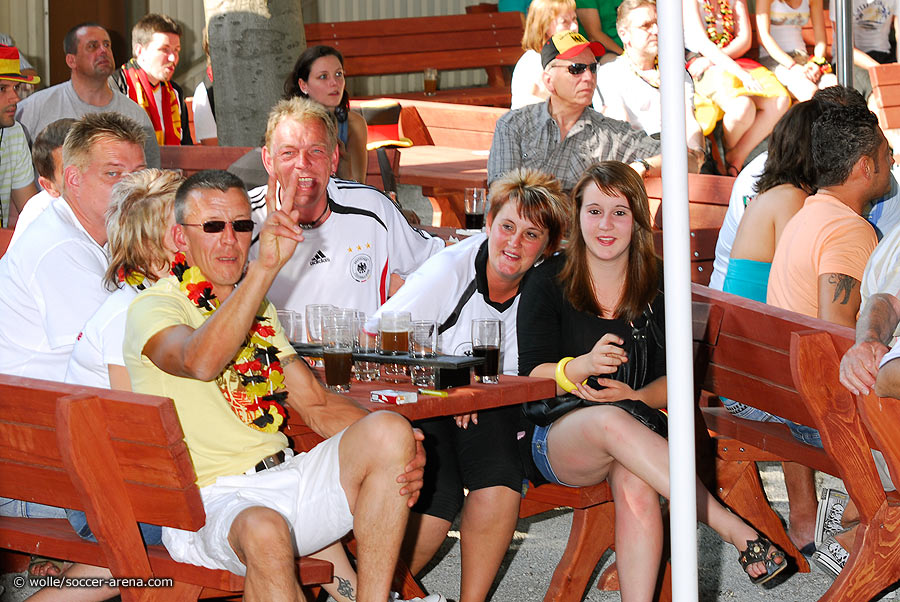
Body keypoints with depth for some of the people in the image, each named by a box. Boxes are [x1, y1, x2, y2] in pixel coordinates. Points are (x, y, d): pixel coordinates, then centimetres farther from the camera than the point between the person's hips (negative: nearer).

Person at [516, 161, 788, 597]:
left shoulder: (659, 285, 8)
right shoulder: (548, 282, 2)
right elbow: (532, 375, -4)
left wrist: (636, 397, -14)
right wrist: (583, 366, -25)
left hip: (637, 425, 2)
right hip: (556, 438, -2)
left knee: (636, 485, -36)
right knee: (611, 421, -38)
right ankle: (738, 531, -39)